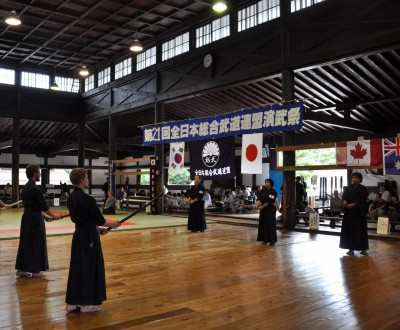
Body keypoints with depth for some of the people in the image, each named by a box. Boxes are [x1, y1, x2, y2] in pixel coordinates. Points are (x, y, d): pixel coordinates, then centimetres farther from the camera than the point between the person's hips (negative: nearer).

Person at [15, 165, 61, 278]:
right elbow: (44, 206, -14)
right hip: (35, 219, -9)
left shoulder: (25, 187, 10)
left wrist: (45, 216, 19)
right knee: (36, 244, 1)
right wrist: (54, 216, -1)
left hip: (26, 217, 9)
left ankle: (21, 269, 20)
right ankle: (35, 271, 10)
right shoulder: (35, 189, -18)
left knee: (25, 243, 13)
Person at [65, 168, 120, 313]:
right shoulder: (87, 199, -22)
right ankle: (86, 303, 14)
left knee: (77, 267, 14)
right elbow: (99, 220, -15)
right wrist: (112, 224, 4)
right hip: (89, 237, -8)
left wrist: (96, 228, 19)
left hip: (78, 235, 8)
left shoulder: (71, 198, 4)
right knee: (90, 268, 4)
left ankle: (72, 302, 22)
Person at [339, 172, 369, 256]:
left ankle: (363, 249, 8)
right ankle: (351, 249, 8)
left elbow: (362, 199, -13)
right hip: (349, 212, 3)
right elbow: (344, 196, -5)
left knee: (361, 230, -1)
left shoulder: (363, 189, 1)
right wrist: (344, 201, -29)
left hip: (359, 212, -3)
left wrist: (353, 204, -27)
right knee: (349, 230, 2)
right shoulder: (348, 188, 11)